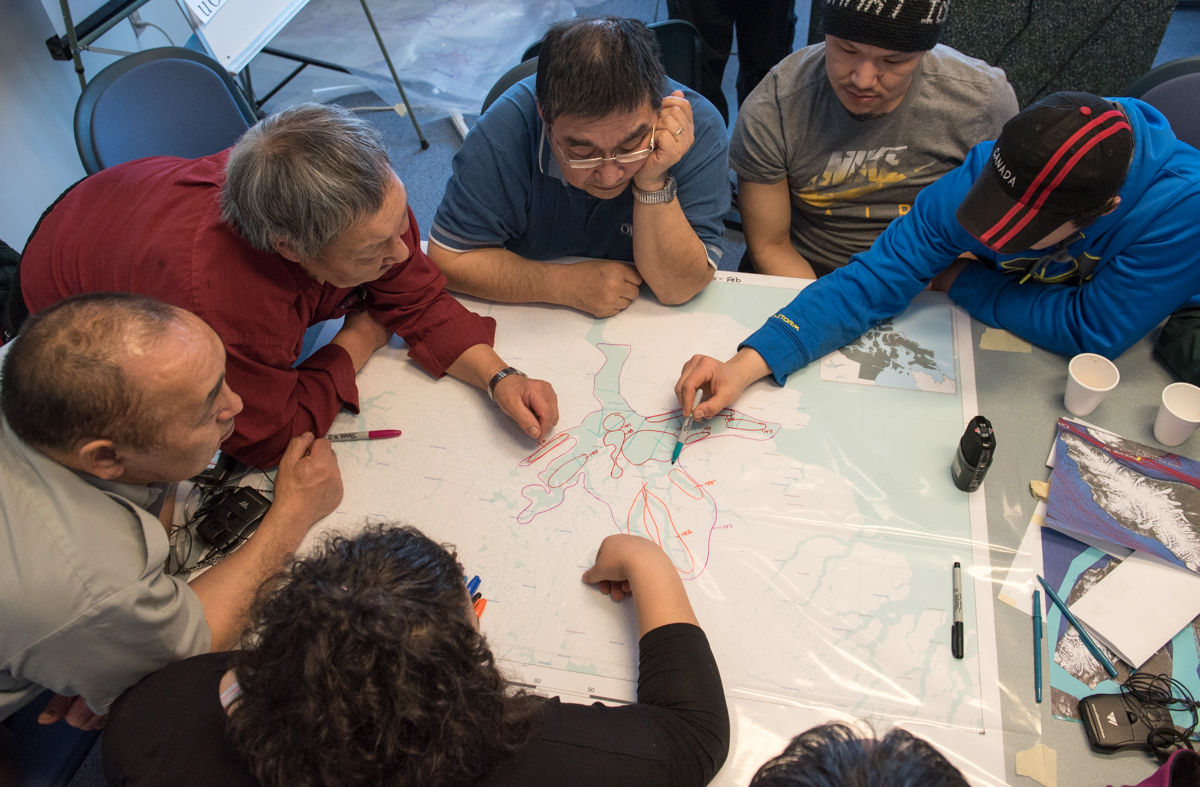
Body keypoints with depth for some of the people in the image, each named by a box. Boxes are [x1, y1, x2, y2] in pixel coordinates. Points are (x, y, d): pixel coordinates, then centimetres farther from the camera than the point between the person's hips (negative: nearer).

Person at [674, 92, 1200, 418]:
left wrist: (961, 280, -22)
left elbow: (1095, 335, -30)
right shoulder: (984, 171, -27)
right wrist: (747, 364, -40)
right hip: (1005, 331, 1)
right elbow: (875, 278, -29)